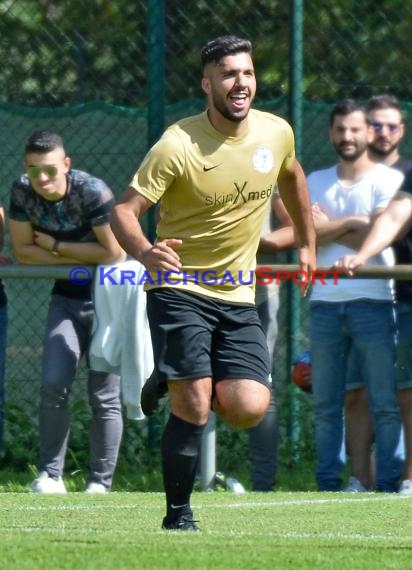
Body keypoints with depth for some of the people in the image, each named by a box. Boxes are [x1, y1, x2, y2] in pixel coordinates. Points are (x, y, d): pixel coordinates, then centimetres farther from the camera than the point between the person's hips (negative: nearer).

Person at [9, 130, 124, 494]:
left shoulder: (92, 192, -24)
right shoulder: (23, 191, -10)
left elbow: (113, 252, -22)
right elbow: (23, 250, -4)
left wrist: (56, 246, -16)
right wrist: (79, 257, -13)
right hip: (67, 296, 4)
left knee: (104, 394, -4)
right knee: (53, 384, -7)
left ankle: (100, 483, 4)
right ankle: (50, 475, 0)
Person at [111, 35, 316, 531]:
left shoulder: (276, 133, 0)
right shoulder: (178, 145, -16)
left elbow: (291, 177, 24)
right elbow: (123, 210, -19)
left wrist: (307, 243, 29)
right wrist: (145, 252, -39)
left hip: (237, 296, 5)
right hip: (179, 289, -5)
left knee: (248, 409, -10)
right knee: (194, 408, -16)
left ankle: (175, 384, 22)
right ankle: (178, 514, 3)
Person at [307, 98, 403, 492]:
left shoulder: (389, 180, 3)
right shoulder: (315, 183, 15)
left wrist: (328, 228, 0)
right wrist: (350, 224, -7)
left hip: (372, 301, -4)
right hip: (324, 304, 4)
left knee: (385, 401, -5)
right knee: (325, 404, 5)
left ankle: (389, 485, -2)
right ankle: (328, 486, 9)